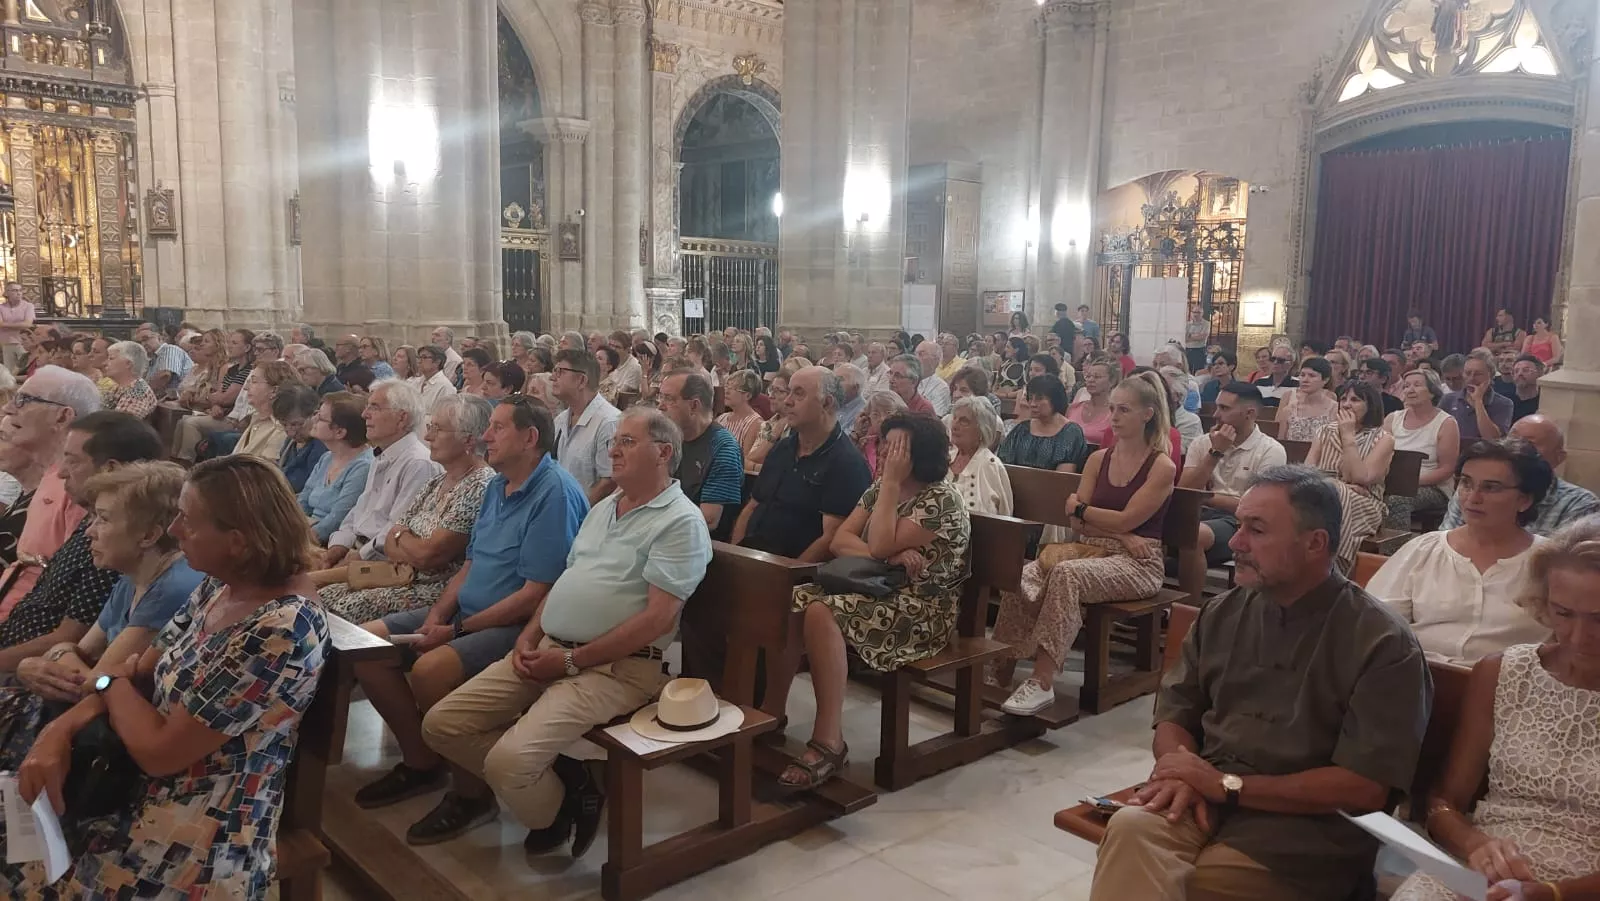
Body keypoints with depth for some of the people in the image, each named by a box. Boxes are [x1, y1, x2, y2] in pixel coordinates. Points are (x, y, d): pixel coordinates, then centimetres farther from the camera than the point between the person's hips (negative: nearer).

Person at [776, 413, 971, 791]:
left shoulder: (942, 501, -12)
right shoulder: (881, 487, 11)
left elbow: (880, 547, -21)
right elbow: (839, 541, 2)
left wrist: (891, 483, -15)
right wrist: (889, 556, -16)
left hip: (924, 612, -8)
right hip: (879, 591, 8)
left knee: (822, 613, -32)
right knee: (794, 599, -17)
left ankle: (828, 742, -27)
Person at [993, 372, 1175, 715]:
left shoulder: (1162, 467, -3)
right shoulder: (1098, 459, 13)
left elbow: (1126, 520, -12)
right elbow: (1079, 523, 6)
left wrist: (1079, 508, 0)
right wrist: (1121, 537, -9)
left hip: (1138, 563, -5)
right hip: (1092, 551, 5)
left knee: (1067, 574, -36)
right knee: (1022, 576, -24)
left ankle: (1043, 681, -37)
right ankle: (1002, 670, -21)